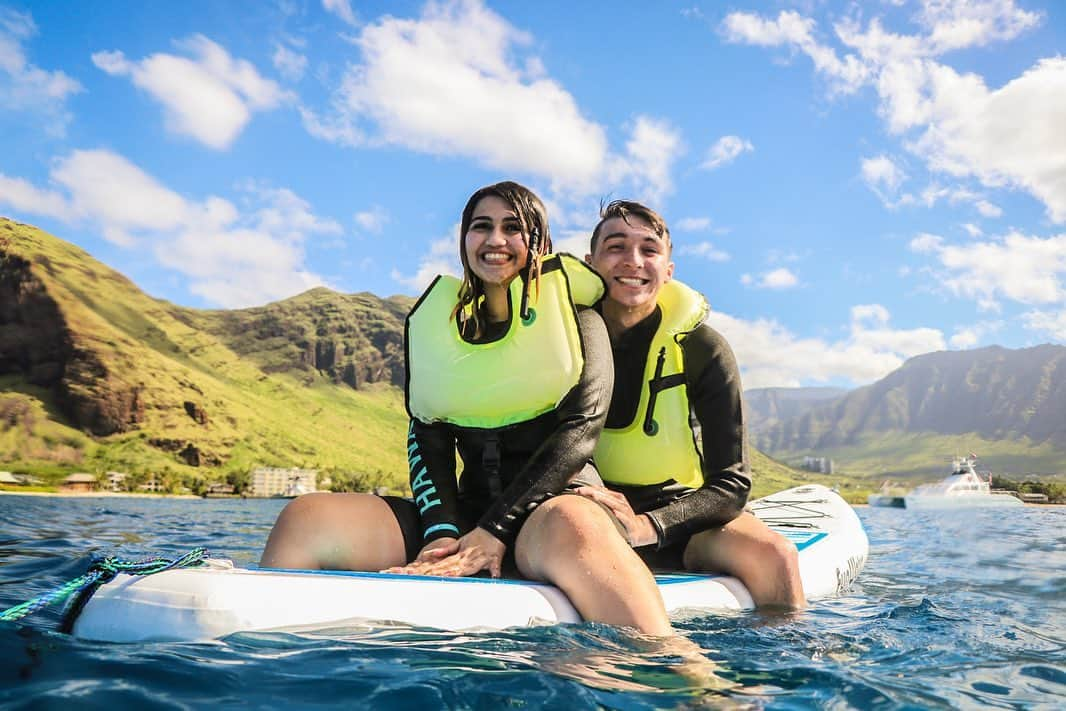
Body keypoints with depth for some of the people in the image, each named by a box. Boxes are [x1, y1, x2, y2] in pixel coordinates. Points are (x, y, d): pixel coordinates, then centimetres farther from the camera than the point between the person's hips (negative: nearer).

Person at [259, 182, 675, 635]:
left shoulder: (573, 317, 6)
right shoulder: (434, 321, 14)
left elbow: (581, 429, -7)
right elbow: (427, 438, 6)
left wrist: (495, 529, -17)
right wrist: (442, 532, -14)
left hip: (558, 501, -3)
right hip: (468, 508, 4)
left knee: (573, 527, -42)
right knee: (305, 518, -17)